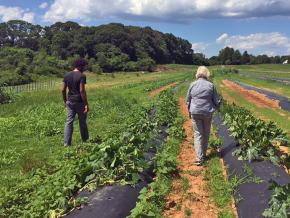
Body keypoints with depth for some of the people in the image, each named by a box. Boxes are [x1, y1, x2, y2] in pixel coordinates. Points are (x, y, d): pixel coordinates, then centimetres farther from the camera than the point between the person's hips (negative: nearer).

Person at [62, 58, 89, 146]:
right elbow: (82, 91, -19)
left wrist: (65, 101, 17)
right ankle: (85, 141, 25)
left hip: (70, 102, 5)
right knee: (82, 122, 10)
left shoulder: (67, 75, 6)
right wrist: (86, 104, -16)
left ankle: (67, 143, 4)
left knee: (69, 122, 6)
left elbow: (63, 89, 6)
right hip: (79, 102, -5)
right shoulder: (82, 76, -13)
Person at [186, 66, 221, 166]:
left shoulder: (192, 85, -2)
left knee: (198, 134, 4)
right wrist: (216, 107, 23)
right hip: (207, 113, 0)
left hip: (195, 113, 0)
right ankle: (203, 154, 29)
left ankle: (199, 158, -2)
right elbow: (217, 101, 2)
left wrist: (189, 111, 21)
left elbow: (188, 100, 6)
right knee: (206, 134, 16)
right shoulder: (211, 85, -5)